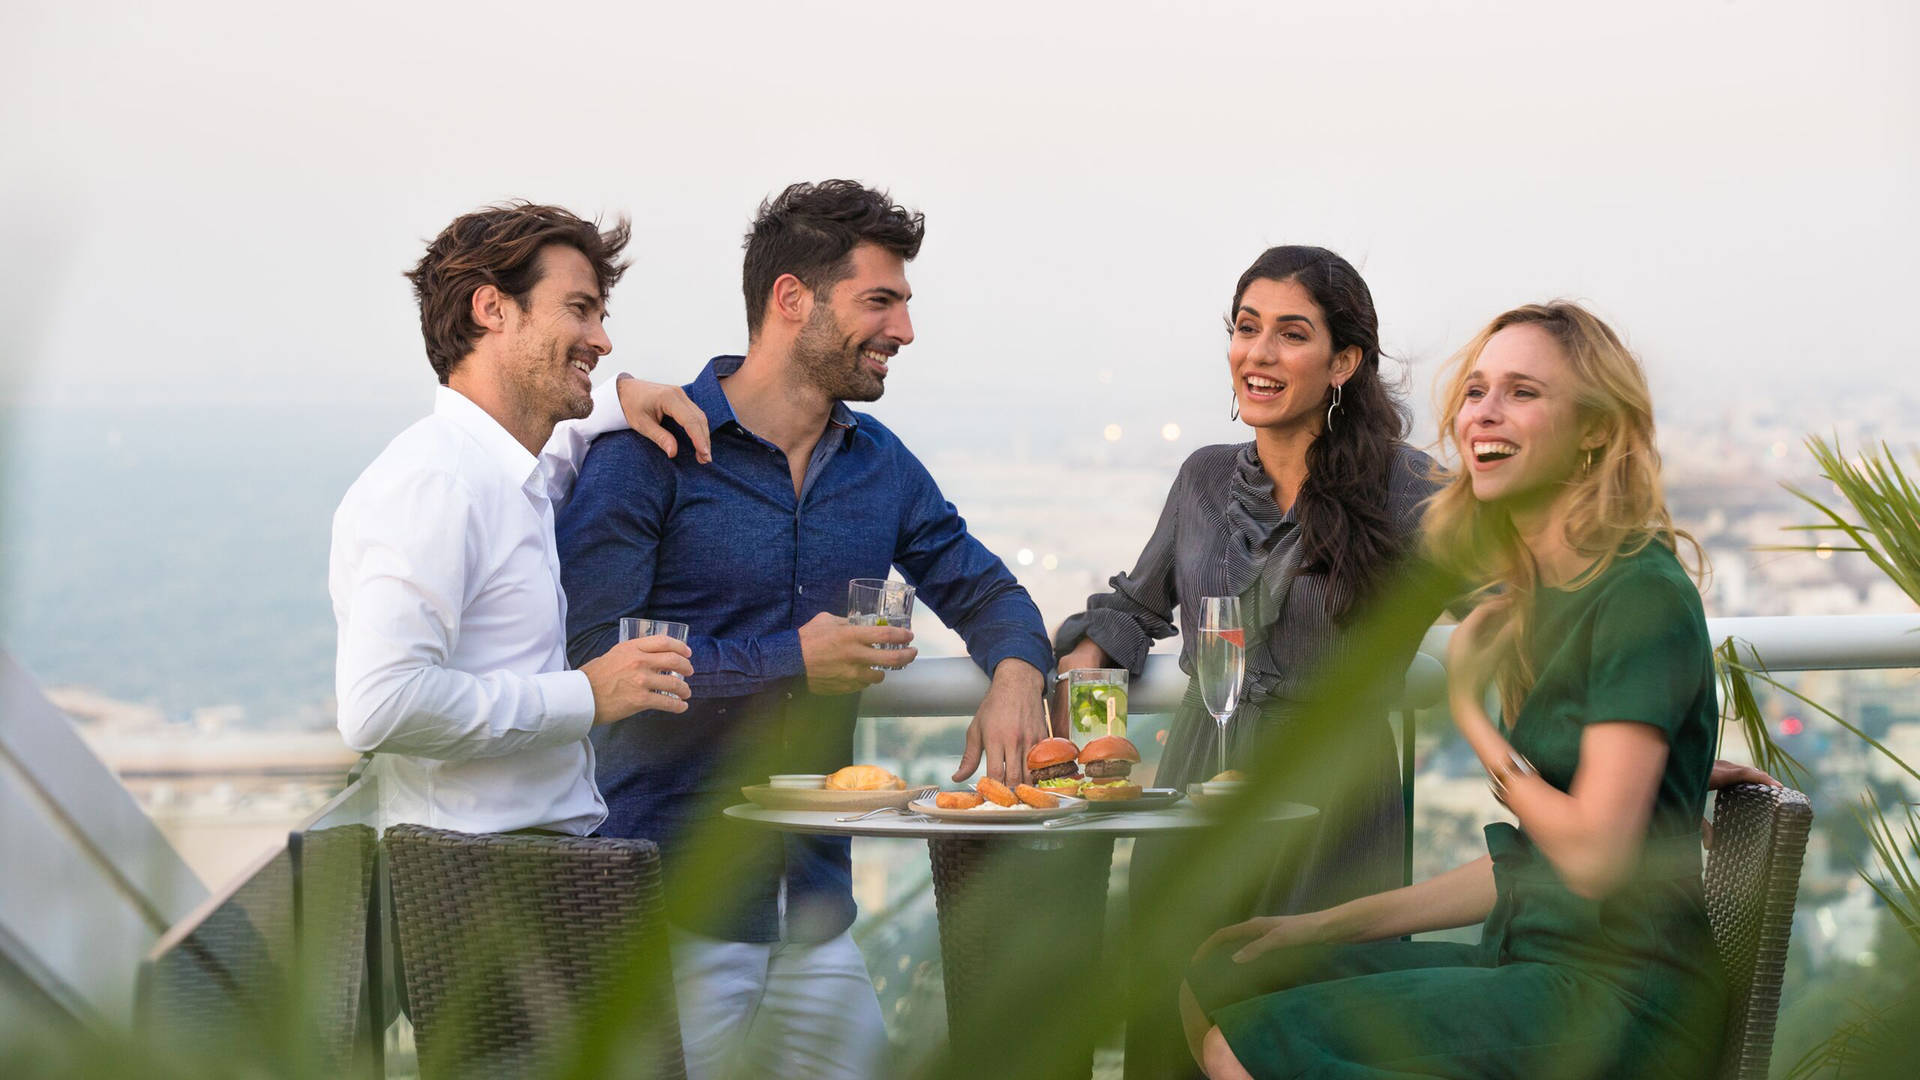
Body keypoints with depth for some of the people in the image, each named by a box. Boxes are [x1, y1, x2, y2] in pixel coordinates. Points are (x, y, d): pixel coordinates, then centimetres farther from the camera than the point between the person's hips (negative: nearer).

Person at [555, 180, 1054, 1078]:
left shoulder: (880, 462, 13)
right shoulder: (650, 455, -8)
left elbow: (985, 592, 22)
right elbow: (590, 654, -15)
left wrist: (1015, 676, -2)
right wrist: (788, 663, -15)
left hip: (815, 895, 6)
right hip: (675, 899, -6)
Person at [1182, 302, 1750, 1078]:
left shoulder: (1643, 596, -14)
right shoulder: (1530, 595, 13)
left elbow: (1594, 856, -21)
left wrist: (1471, 714, -8)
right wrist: (1330, 924, 15)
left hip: (1616, 1000, -9)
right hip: (1536, 969, 9)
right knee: (1221, 978, 5)